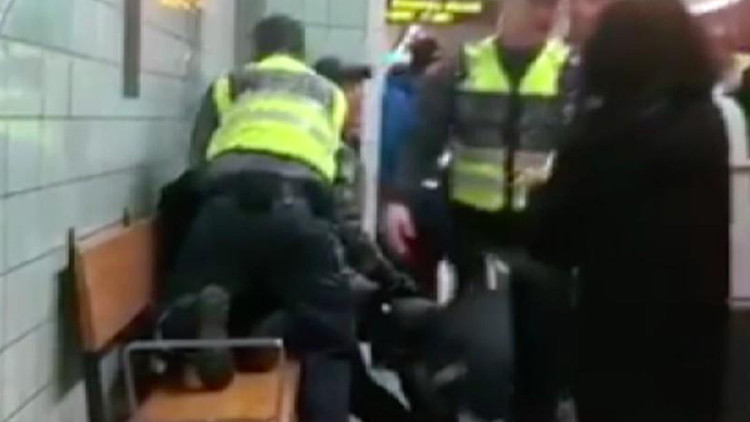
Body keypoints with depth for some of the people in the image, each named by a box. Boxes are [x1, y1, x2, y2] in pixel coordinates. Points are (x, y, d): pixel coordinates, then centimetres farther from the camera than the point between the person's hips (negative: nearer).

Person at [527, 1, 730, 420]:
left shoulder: (608, 127, -17)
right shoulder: (709, 121, 2)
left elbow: (550, 238, -13)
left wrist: (540, 193, 8)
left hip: (622, 330, -5)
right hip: (696, 326, 6)